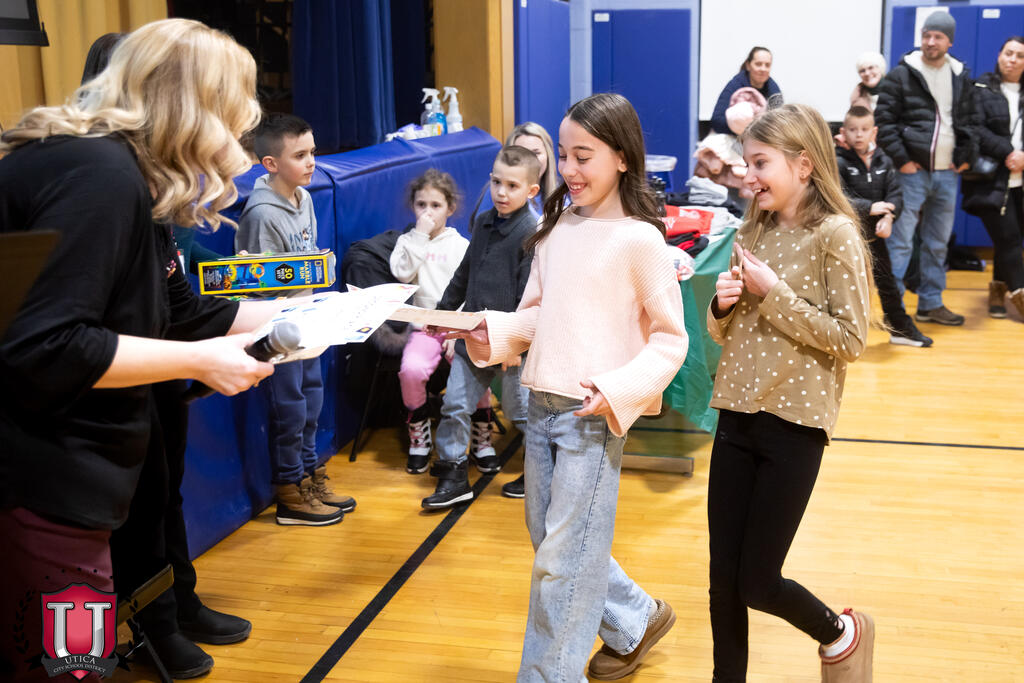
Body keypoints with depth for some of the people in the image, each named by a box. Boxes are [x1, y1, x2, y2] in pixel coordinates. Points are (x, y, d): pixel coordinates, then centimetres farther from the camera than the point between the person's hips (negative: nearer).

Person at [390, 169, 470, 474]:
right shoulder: (408, 241, 12)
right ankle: (419, 438, -5)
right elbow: (402, 272, -9)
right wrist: (420, 235, -9)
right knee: (411, 369, -28)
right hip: (424, 327, 1)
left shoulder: (460, 245, 9)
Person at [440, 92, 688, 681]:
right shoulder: (559, 226, 9)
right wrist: (495, 333, -3)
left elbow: (671, 339, -8)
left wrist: (619, 390, -21)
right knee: (549, 539, 18)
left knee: (563, 559, -1)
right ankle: (634, 622, 40)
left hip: (594, 415, -7)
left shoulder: (639, 239, -10)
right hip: (542, 405, 7)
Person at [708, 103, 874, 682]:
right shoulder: (754, 231, 9)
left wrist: (774, 293, -16)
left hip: (794, 423, -5)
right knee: (724, 577, 8)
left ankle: (841, 635, 30)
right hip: (738, 417, 6)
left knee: (758, 582, 1)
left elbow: (850, 340, -15)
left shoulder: (835, 235, -9)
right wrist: (724, 304, -6)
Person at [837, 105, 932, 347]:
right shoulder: (838, 163, -12)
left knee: (887, 282, 16)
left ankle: (901, 329, 29)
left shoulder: (884, 162, 3)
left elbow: (895, 193, -3)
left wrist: (888, 216, -22)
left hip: (875, 234, 5)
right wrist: (869, 207, -28)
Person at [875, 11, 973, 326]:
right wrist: (901, 160, -12)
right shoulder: (902, 75, -5)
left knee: (938, 244, 13)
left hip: (947, 173, 6)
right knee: (900, 242, -6)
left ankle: (930, 304, 23)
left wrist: (963, 157, 6)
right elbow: (884, 121, -8)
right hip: (912, 171, -5)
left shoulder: (961, 78, 11)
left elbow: (966, 121, 18)